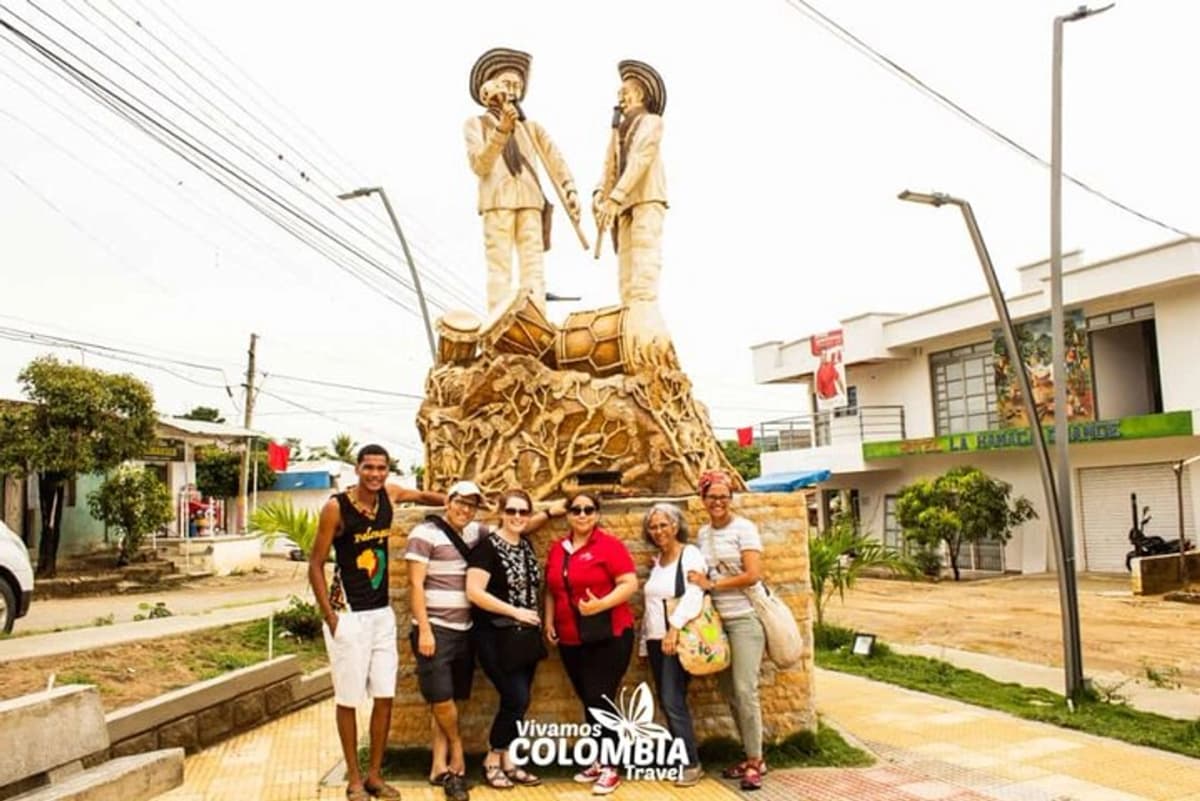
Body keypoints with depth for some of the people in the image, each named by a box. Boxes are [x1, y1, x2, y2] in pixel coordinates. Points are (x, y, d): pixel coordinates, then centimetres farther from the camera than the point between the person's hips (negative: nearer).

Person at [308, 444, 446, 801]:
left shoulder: (389, 494, -1)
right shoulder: (336, 507, -15)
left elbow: (423, 496, 21)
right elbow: (315, 564, -9)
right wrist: (329, 615, -13)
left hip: (382, 613, 5)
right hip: (349, 616, -5)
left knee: (385, 696, 8)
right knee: (348, 699, 5)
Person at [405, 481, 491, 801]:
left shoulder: (475, 533, 10)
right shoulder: (425, 533, -8)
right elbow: (415, 584, -11)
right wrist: (424, 629, -16)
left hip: (465, 631, 6)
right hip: (435, 630, -6)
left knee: (451, 701, 8)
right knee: (441, 700, -6)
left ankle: (440, 766, 17)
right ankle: (457, 755, 18)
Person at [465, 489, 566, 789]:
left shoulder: (525, 544, 6)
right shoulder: (488, 547, -14)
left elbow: (522, 527, 30)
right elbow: (474, 592, -21)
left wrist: (551, 512, 17)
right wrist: (514, 611, -20)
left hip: (526, 636, 7)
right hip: (497, 637, -7)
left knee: (518, 701, 9)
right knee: (516, 698, -10)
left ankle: (507, 761, 21)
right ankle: (492, 760, 9)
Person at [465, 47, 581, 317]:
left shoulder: (531, 127, 23)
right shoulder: (475, 124, 14)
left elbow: (554, 159, 11)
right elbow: (479, 165, -2)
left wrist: (570, 189, -7)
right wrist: (502, 129, -14)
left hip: (530, 202, 3)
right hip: (497, 202, -3)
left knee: (534, 269, -5)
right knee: (499, 269, -9)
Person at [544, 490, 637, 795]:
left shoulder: (609, 544, -9)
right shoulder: (557, 549, 9)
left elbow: (630, 583, -15)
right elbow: (552, 590, 20)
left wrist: (601, 604, -27)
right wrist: (549, 620, 9)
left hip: (608, 636, -6)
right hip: (571, 640, 6)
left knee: (600, 700, -7)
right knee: (588, 702, 13)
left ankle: (611, 769, 5)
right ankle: (599, 761, 27)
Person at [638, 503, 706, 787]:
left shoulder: (691, 554, -6)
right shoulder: (657, 560, 16)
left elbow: (694, 595, -18)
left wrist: (674, 628, -26)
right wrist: (644, 639, 16)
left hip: (678, 639, -7)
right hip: (656, 639, 7)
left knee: (673, 701, -11)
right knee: (666, 702, 8)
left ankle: (692, 764, -2)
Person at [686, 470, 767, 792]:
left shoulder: (744, 528, -7)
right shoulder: (703, 533, 11)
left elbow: (753, 575, -15)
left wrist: (711, 585, -13)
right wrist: (697, 581, -2)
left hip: (744, 618, -6)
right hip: (715, 620, 6)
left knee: (744, 690, -9)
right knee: (729, 692, 8)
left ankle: (755, 761, 3)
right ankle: (751, 757, 19)